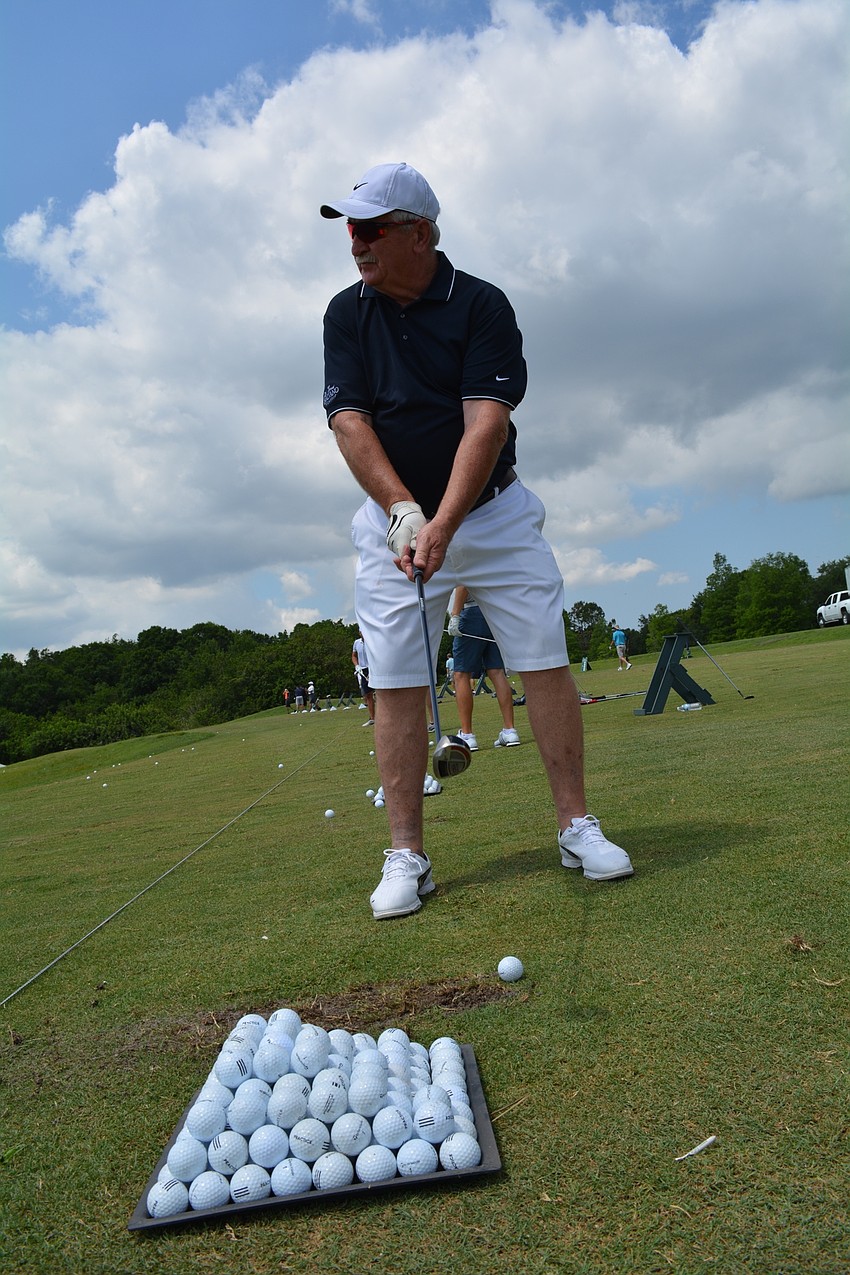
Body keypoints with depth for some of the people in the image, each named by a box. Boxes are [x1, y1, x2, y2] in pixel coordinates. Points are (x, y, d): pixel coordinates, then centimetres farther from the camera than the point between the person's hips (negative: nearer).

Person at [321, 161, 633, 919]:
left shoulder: (482, 305, -7)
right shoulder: (346, 314, 3)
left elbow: (486, 421, -17)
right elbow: (349, 421, -6)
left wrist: (444, 526, -28)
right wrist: (403, 512, -19)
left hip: (494, 515, -1)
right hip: (394, 520, 2)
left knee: (546, 662, -4)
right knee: (397, 685, -4)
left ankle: (577, 827, 10)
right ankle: (407, 857, 4)